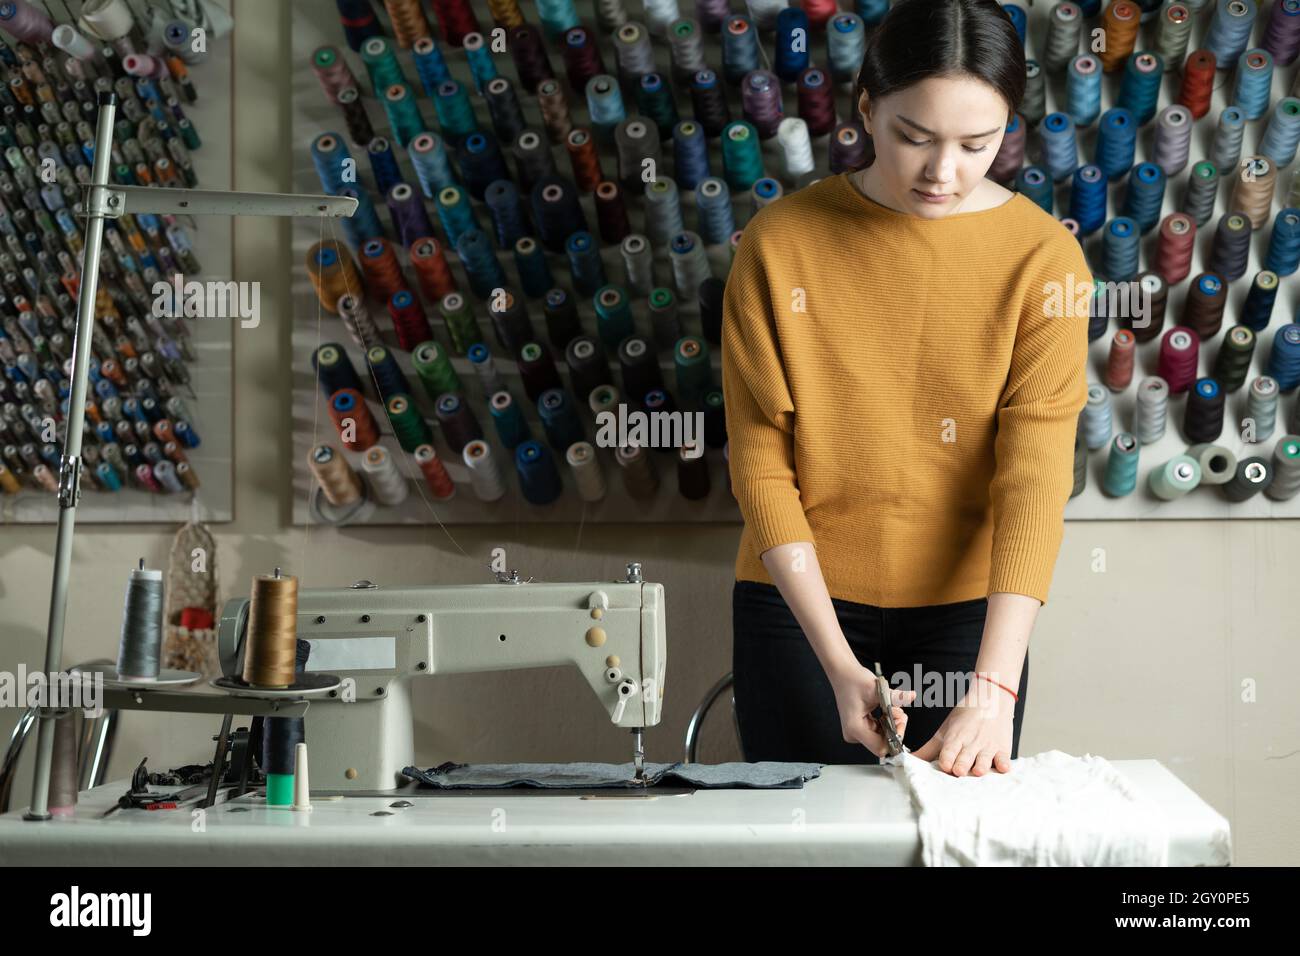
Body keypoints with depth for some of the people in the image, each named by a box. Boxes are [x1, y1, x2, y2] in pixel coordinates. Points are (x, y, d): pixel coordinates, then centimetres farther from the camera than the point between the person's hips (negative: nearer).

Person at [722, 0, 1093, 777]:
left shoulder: (1044, 258, -7)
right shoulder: (780, 243, -7)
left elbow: (1036, 478, -15)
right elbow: (762, 466, -7)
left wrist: (993, 686, -25)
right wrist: (838, 666, -15)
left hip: (965, 609, 0)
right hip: (803, 603, 0)